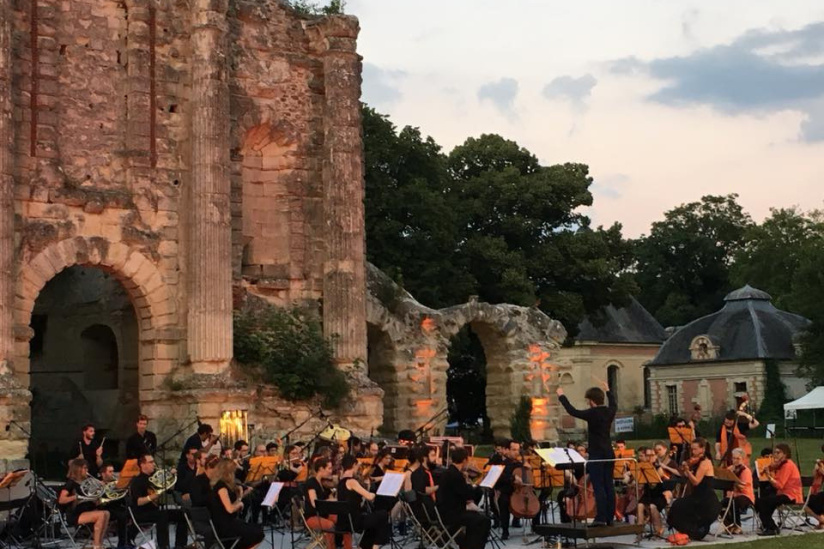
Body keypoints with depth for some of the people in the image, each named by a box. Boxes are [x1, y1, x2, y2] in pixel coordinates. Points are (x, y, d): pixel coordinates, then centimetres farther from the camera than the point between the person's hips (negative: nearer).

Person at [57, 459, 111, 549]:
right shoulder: (71, 483, -6)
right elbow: (61, 500, -19)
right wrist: (76, 496, -28)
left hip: (86, 511, 8)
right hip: (74, 515, -8)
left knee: (106, 513, -14)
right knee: (101, 515, -25)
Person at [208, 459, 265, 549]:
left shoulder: (227, 485, 12)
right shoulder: (221, 486, -17)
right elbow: (230, 509, -23)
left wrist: (239, 498, 1)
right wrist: (239, 503, -6)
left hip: (229, 522, 9)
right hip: (223, 526, -9)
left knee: (258, 529, 11)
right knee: (258, 534, -8)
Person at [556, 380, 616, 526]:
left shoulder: (592, 414, -15)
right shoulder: (609, 412, 5)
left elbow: (572, 411, -7)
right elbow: (614, 404, 29)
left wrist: (562, 397, 6)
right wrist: (608, 391, 44)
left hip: (596, 455, -7)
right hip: (609, 453, 7)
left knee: (598, 487, -7)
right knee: (609, 486, 8)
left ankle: (601, 518, -11)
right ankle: (610, 518, 10)